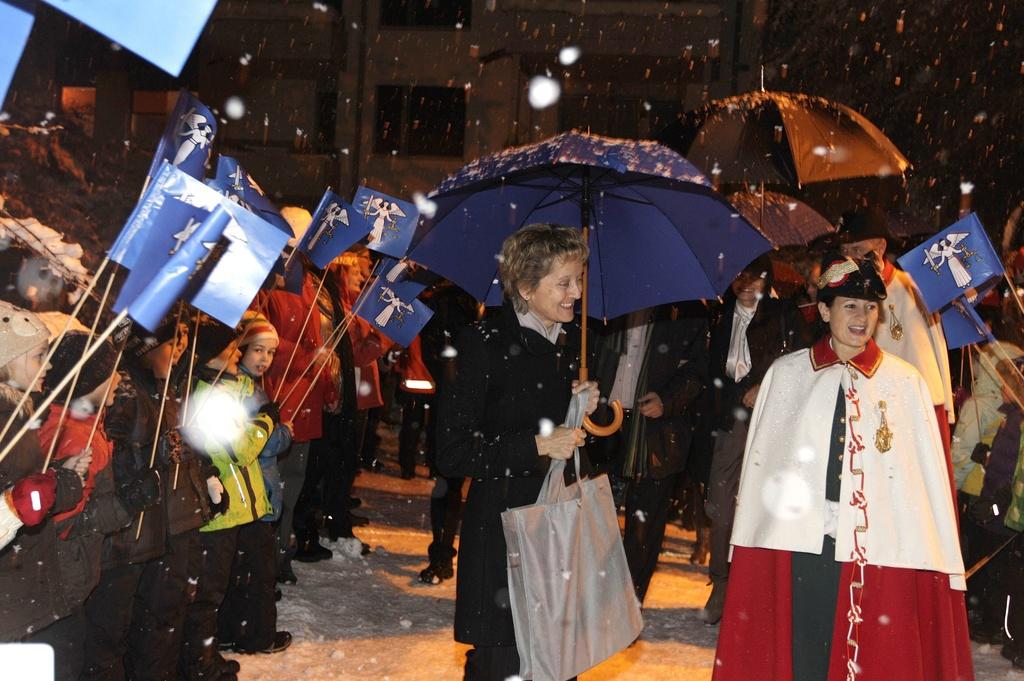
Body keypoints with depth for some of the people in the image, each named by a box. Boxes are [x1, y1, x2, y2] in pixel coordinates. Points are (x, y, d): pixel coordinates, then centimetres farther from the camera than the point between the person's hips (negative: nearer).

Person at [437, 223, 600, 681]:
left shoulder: (574, 341, 9)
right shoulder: (484, 344, -11)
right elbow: (452, 454, -14)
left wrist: (587, 408, 1)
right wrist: (537, 445, -16)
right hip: (502, 530, -6)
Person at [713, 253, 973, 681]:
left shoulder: (905, 382, 2)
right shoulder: (786, 374, 5)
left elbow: (928, 473, 1)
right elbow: (760, 462, 7)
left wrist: (940, 557, -3)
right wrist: (750, 543, 4)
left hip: (876, 548, 0)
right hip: (794, 545, 1)